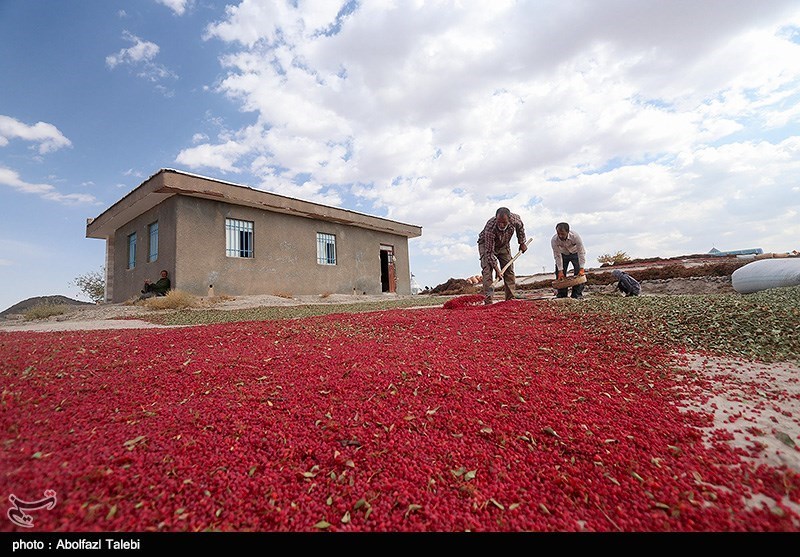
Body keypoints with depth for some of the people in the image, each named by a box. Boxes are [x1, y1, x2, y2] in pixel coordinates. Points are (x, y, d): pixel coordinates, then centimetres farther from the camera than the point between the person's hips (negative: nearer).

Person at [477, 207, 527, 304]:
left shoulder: (515, 218, -29)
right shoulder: (490, 228, -41)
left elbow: (520, 227, 0)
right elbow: (489, 252, -35)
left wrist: (522, 243, 3)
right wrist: (497, 270, -37)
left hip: (503, 245, 5)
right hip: (486, 244, -4)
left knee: (509, 270, -1)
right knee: (487, 269, -21)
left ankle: (511, 299, 5)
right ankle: (488, 300, -23)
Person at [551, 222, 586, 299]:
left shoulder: (575, 236, -36)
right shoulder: (554, 240, -32)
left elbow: (581, 252, -29)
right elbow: (557, 256, -23)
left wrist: (581, 268, -32)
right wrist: (560, 271, -25)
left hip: (575, 253, -1)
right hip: (563, 254, 1)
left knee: (579, 273, -14)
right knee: (559, 274, -7)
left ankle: (577, 294, -6)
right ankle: (561, 294, 5)